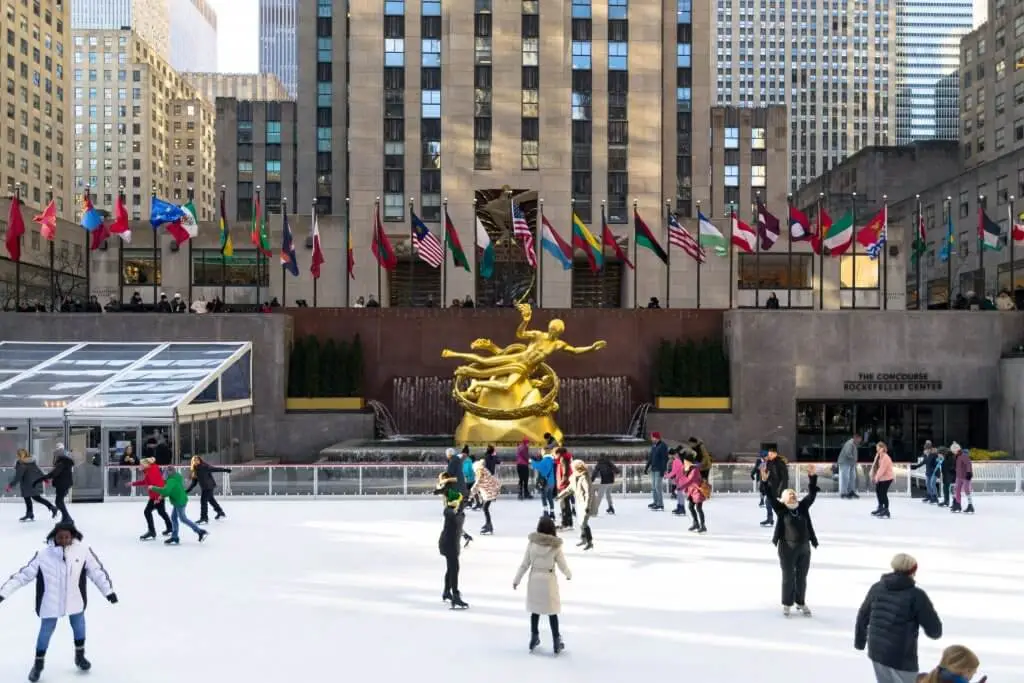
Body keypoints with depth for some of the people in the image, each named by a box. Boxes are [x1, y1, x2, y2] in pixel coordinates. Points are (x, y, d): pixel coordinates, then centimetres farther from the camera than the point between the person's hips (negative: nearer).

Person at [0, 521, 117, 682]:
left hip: (75, 601, 2)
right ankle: (38, 663, 35)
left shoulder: (83, 550, -14)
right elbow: (24, 574, -11)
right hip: (50, 603, -1)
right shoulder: (43, 554, -16)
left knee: (79, 626, 20)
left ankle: (80, 656, 45)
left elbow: (96, 570, -6)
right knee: (46, 631, 12)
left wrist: (108, 590, -2)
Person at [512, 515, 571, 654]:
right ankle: (556, 642, 14)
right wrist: (569, 575, 17)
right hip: (549, 580, -2)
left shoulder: (532, 543, -9)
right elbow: (563, 565, -5)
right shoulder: (555, 546, -13)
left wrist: (516, 580, 8)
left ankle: (534, 638, 26)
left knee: (534, 610, 16)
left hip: (534, 579, 2)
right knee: (552, 612, 9)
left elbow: (524, 564, -4)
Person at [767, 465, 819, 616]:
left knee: (802, 577, 14)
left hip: (804, 547, 4)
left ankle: (801, 603, 30)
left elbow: (812, 494, 1)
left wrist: (812, 477, -9)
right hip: (787, 548, -3)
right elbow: (770, 497, -14)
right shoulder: (781, 509, -4)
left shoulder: (803, 507, 5)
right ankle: (787, 604, 20)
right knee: (788, 577, 6)